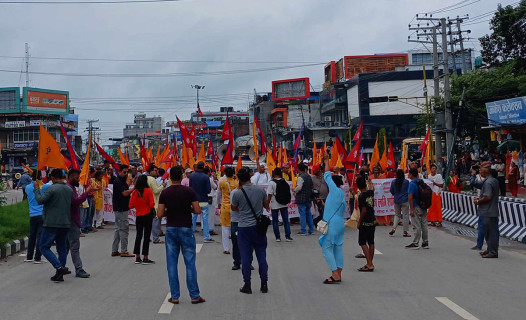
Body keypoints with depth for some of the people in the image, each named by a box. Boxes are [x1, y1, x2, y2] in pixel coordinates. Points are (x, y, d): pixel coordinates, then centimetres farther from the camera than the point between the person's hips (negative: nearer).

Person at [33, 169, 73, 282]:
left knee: (44, 247, 3)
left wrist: (36, 189, -4)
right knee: (62, 248, 13)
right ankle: (60, 274, 14)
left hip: (51, 224, -6)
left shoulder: (52, 189, -13)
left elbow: (40, 200, -17)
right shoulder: (69, 190, 10)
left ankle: (59, 267, -12)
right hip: (65, 224, 7)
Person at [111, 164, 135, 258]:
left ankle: (114, 250, 18)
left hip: (120, 209, 11)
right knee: (124, 229, -6)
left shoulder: (122, 180, 16)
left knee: (118, 229, 13)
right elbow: (125, 193, -24)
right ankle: (124, 251, 0)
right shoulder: (118, 181, -15)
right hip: (121, 209, -11)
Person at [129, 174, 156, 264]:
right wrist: (154, 212, 6)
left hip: (138, 216, 4)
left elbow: (131, 206, 0)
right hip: (147, 215, -4)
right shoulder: (148, 191, -11)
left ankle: (137, 257, 16)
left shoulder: (134, 192, -1)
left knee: (138, 236, 13)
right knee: (146, 236, 1)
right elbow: (152, 205, -14)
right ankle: (145, 258, 2)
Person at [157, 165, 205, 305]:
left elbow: (160, 214, -6)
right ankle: (195, 296, 9)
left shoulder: (165, 193, -3)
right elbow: (198, 211, -9)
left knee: (172, 264, 8)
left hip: (171, 229, 2)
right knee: (190, 263, 5)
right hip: (186, 229, -1)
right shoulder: (189, 191, -6)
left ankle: (174, 296, 11)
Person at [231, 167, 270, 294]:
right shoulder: (260, 190, -4)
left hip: (244, 228, -2)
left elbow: (234, 208, 9)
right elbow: (266, 205, 11)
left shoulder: (237, 194, -10)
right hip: (259, 226, 2)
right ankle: (264, 285, 15)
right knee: (262, 256, 10)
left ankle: (247, 285, 10)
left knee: (245, 257, 5)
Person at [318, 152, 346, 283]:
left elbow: (327, 177, -4)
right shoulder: (341, 194, 14)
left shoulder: (335, 191, -8)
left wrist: (326, 161, 4)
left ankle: (335, 275, -6)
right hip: (340, 224, 9)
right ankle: (338, 275, 13)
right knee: (338, 248, 10)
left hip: (333, 225, -9)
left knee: (326, 248, -3)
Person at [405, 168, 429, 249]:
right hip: (424, 207, 7)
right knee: (424, 225, 10)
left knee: (417, 226, -4)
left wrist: (411, 209, -19)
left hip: (416, 207, -7)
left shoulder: (412, 183, -14)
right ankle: (425, 243, 15)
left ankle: (415, 243, 1)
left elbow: (410, 197, -20)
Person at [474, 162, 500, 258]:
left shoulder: (487, 182, -19)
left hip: (488, 212, -10)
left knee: (491, 232, -3)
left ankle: (493, 252, 2)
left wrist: (478, 201, -10)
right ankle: (490, 249, 25)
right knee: (493, 231, 16)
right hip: (493, 211, 10)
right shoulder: (495, 180, 12)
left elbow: (488, 197, -25)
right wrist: (480, 198, 13)